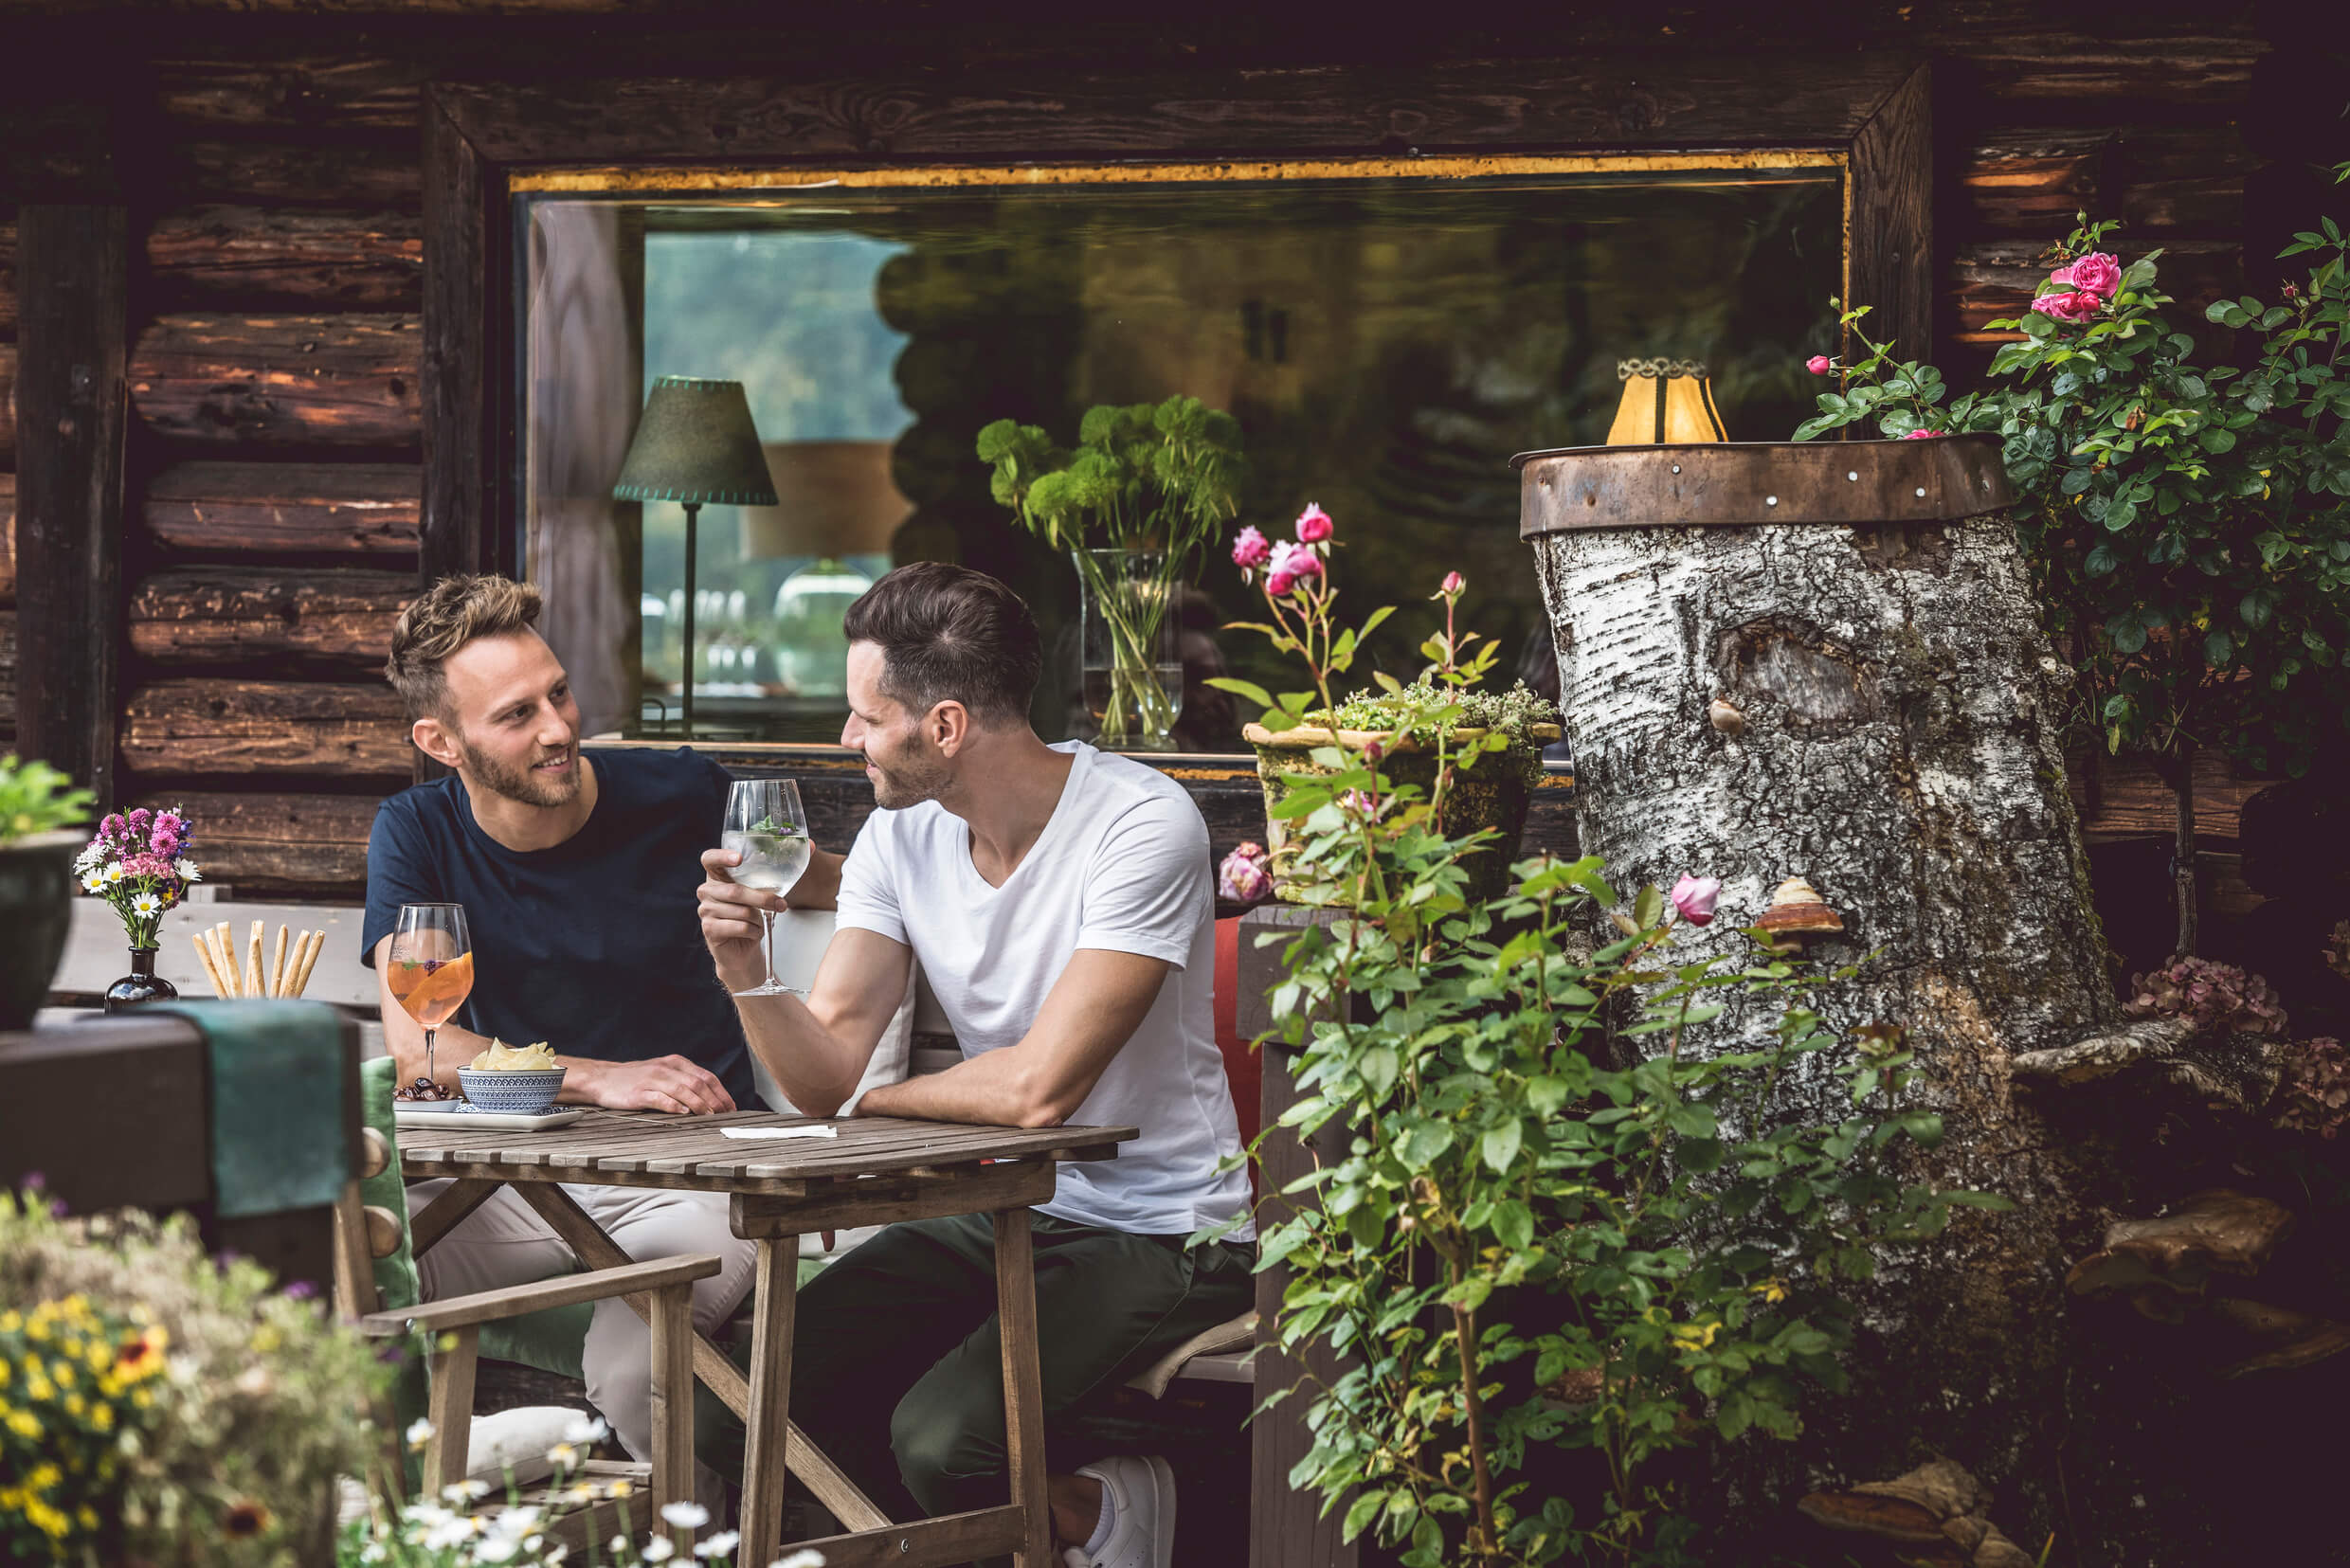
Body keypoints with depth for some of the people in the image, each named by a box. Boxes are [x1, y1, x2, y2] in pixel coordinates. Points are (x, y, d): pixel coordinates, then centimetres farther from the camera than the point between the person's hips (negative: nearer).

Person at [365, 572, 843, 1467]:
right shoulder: (417, 834, 0)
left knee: (628, 1372, -33)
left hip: (689, 1176, -2)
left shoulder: (678, 799, -2)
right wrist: (601, 1079, -26)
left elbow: (810, 879, 18)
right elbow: (416, 1049, -13)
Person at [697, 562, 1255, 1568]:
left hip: (1159, 1233, -7)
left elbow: (1038, 1088, -26)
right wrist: (745, 970, -25)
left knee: (937, 1434, -27)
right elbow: (822, 1076, -6)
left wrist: (872, 1103, -10)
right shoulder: (900, 836, 1)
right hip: (999, 1214, 7)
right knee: (784, 1376, -12)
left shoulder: (1141, 826, -20)